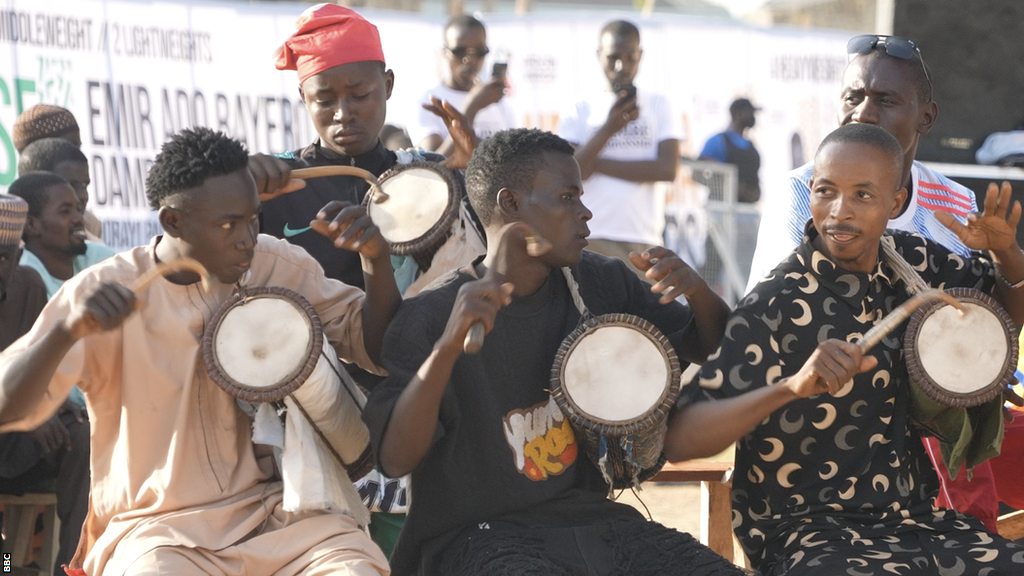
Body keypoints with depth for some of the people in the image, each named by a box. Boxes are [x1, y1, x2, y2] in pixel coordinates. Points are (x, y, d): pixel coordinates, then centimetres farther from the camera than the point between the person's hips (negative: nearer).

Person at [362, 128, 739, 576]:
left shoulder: (599, 285, 7)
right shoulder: (432, 316, -9)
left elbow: (712, 348, 17)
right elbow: (396, 459, -19)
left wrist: (698, 293, -6)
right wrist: (448, 346, -32)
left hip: (588, 517, 6)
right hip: (477, 534, -6)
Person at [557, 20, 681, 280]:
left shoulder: (657, 105, 11)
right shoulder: (580, 112, 9)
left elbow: (668, 168, -2)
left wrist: (597, 164, -3)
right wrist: (609, 128, -13)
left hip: (645, 240, 1)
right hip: (594, 239, -1)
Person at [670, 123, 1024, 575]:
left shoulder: (909, 261, 4)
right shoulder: (775, 308, -13)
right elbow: (679, 441, -22)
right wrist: (792, 387, -36)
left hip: (912, 516, 6)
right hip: (804, 530, -6)